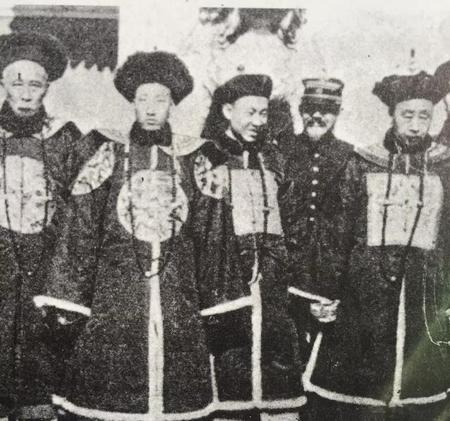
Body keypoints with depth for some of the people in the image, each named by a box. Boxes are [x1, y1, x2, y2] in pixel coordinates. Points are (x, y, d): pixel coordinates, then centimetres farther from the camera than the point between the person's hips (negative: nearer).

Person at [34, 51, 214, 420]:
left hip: (178, 294, 2)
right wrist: (68, 298, -4)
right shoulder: (110, 154, 4)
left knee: (178, 391, 3)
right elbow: (80, 230, 1)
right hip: (116, 289, -1)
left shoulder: (189, 157, 9)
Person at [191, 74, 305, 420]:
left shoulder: (271, 158, 16)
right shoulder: (205, 160, -1)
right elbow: (191, 229, -4)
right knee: (230, 375, 0)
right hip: (223, 285, -4)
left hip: (272, 286, 4)